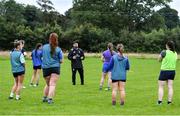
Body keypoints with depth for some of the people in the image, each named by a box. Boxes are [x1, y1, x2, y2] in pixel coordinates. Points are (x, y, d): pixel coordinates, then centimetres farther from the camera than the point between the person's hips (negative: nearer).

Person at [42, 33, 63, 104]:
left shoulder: (44, 47, 3)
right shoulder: (58, 49, -5)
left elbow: (42, 57, 13)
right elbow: (61, 61, -3)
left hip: (45, 68, 3)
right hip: (55, 68, -3)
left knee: (48, 84, 19)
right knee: (52, 84, -5)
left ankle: (44, 98, 23)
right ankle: (50, 99, -15)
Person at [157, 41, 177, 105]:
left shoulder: (164, 52, -16)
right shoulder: (175, 53, 4)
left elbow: (159, 59, -3)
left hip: (164, 71, -5)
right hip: (172, 71, 5)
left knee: (161, 87, 2)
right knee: (170, 87, 6)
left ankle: (160, 101, -4)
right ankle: (169, 101, 5)